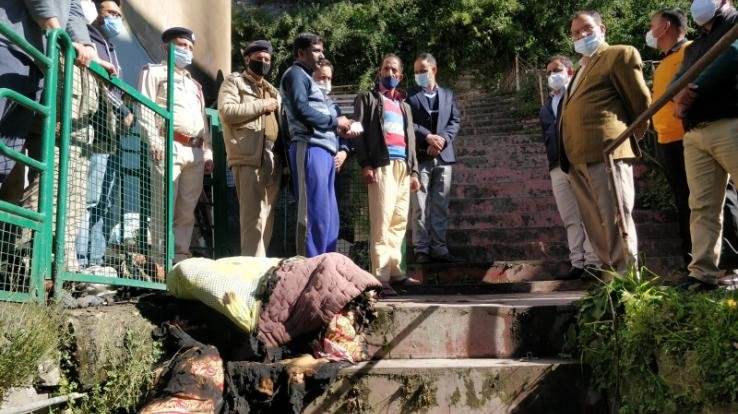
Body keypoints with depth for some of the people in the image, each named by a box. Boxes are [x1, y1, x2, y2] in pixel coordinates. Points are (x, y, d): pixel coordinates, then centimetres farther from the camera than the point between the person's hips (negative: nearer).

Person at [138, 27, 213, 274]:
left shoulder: (195, 84, 31)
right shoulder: (154, 72, 11)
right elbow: (145, 109, -2)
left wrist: (208, 153, 16)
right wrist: (153, 143, -14)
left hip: (195, 152, 6)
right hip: (169, 147, -6)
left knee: (187, 210, 3)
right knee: (163, 208, -10)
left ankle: (180, 260, 7)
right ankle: (160, 262, -8)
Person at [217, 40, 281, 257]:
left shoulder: (272, 90, 29)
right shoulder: (234, 81, 9)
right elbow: (226, 111, -9)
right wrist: (261, 106, -5)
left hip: (273, 159, 7)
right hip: (249, 158, -7)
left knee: (266, 216, 6)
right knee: (253, 217, -13)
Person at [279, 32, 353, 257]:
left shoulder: (307, 78, 29)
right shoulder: (295, 74, 0)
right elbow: (302, 111, -15)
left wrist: (338, 127, 6)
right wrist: (335, 122, -4)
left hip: (323, 149, 10)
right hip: (310, 149, -10)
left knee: (329, 215, 9)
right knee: (315, 213, -11)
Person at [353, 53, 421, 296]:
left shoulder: (404, 106, 28)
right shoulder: (367, 98, 11)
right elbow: (359, 131, -1)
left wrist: (414, 171, 14)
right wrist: (365, 164, -14)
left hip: (404, 166, 6)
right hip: (382, 164, -6)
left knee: (399, 221, 4)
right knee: (382, 221, -12)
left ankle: (394, 271, 10)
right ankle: (381, 277, -13)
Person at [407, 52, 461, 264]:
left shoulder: (448, 94, 16)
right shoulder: (410, 96, 6)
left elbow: (455, 121, 8)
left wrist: (441, 140, -8)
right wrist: (427, 137, -14)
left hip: (443, 156, 3)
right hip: (419, 157, -3)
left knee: (440, 207, 5)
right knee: (420, 207, -4)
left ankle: (439, 249, 9)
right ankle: (421, 250, 0)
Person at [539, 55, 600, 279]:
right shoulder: (546, 107, 26)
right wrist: (552, 159, 10)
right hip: (557, 166, 6)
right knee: (570, 218, 3)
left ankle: (593, 261, -7)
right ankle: (577, 261, 5)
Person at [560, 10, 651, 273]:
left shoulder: (620, 54, 4)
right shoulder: (581, 69, 28)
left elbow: (641, 101, 1)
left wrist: (631, 138, 10)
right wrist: (568, 154, 15)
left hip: (606, 150, -8)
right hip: (578, 157, 8)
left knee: (615, 218, -8)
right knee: (594, 222, 10)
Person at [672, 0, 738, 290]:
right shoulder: (693, 48, 28)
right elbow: (677, 80, 15)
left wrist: (694, 90, -10)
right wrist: (679, 96, -8)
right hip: (695, 134, 6)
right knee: (702, 207, 1)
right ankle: (703, 274, 0)